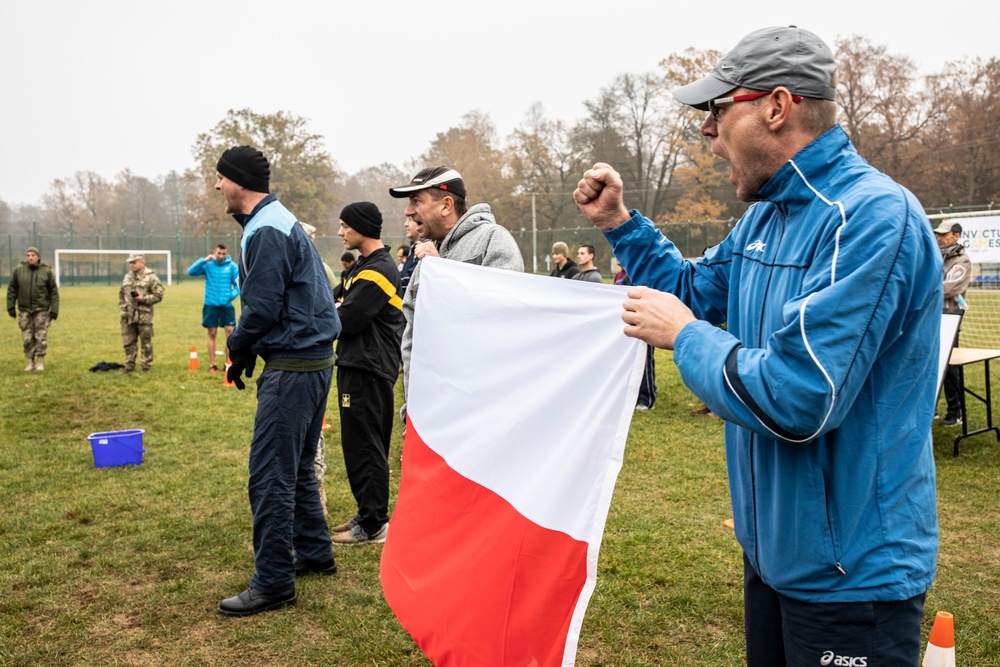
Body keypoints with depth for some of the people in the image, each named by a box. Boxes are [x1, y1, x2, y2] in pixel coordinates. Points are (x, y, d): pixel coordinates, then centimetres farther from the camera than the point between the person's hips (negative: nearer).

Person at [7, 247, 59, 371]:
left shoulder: (47, 271, -2)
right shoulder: (18, 270, 1)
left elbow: (54, 292, 1)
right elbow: (12, 289, 8)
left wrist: (54, 309, -3)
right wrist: (10, 306, 4)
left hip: (41, 310, -2)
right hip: (24, 310, 2)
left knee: (41, 337, -1)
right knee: (27, 338, 5)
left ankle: (40, 362, 10)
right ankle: (30, 362, 15)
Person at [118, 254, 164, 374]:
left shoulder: (151, 277, -5)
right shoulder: (127, 277, 14)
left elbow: (158, 295, -7)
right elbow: (121, 295, 19)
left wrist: (143, 298, -16)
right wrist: (121, 311, 10)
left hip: (144, 316, -6)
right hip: (128, 316, 6)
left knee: (146, 343, 2)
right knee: (128, 343, 10)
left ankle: (146, 367, 10)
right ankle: (129, 367, 19)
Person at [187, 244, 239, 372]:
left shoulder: (232, 266, 2)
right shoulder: (208, 265, 1)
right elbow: (191, 271, -10)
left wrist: (232, 294, -12)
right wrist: (204, 260, -19)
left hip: (227, 304, 0)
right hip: (211, 304, 0)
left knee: (230, 332, -3)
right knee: (212, 333, 5)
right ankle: (212, 365, 12)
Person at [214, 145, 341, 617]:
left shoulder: (266, 231, -16)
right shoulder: (282, 221, 17)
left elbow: (262, 307, -20)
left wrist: (239, 347, -2)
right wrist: (246, 348, 13)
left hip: (292, 367, -11)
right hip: (314, 359, 11)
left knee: (270, 477, -5)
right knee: (297, 467, 20)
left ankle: (274, 583, 3)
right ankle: (314, 553, 31)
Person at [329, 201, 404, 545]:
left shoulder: (377, 270, -16)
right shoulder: (366, 265, 18)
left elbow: (347, 320, -19)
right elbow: (348, 308, 17)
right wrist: (335, 311, -3)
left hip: (368, 371, -10)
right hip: (360, 366, 10)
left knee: (364, 445, -5)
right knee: (361, 443, 16)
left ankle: (373, 525, 3)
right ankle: (368, 514, 26)